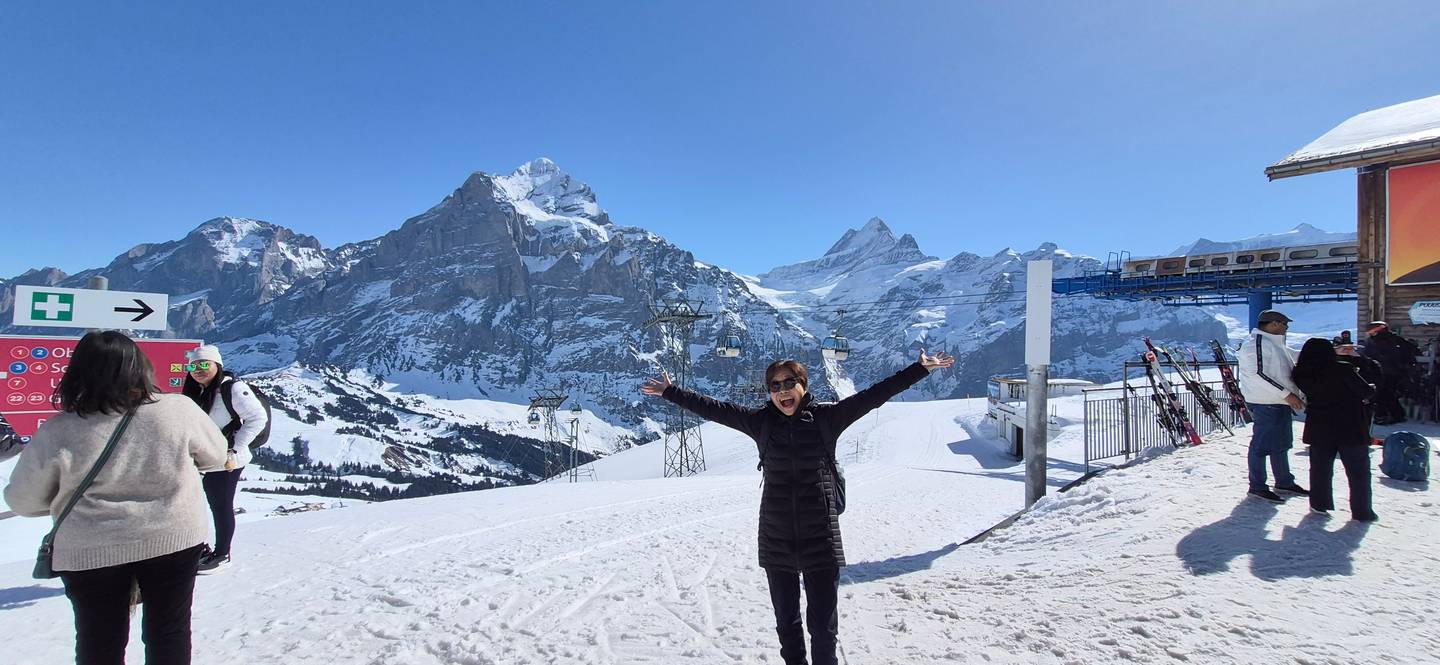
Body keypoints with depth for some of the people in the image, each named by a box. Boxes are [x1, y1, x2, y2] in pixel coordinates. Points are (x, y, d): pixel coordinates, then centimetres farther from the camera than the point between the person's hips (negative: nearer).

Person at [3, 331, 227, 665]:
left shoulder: (57, 432, -14)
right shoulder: (177, 409, -13)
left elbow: (23, 500, -1)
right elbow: (215, 455, 3)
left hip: (91, 552, 0)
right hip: (173, 539, 0)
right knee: (169, 630, 16)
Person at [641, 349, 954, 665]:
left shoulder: (826, 417, -4)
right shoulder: (761, 421, 0)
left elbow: (874, 395, -5)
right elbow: (712, 408, 6)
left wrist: (920, 368, -6)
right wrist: (670, 391, 8)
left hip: (821, 540, -2)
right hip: (776, 542, 2)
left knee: (823, 625, 7)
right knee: (786, 622, 18)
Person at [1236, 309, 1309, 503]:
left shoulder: (1275, 344, 17)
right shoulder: (1256, 342, -16)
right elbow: (1258, 374, -23)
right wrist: (1287, 394, -22)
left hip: (1280, 402, 11)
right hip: (1266, 403, -11)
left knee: (1281, 443, 19)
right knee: (1262, 444, -3)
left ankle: (1284, 482, 32)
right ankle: (1257, 486, 5)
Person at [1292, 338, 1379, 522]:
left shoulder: (1302, 375, -5)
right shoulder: (1343, 370, -16)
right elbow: (1366, 392, -10)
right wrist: (1372, 388, 12)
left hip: (1319, 430, 3)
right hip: (1350, 429, -3)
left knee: (1320, 468, 14)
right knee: (1358, 472, 8)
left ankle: (1319, 504, 18)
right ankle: (1362, 511, 10)